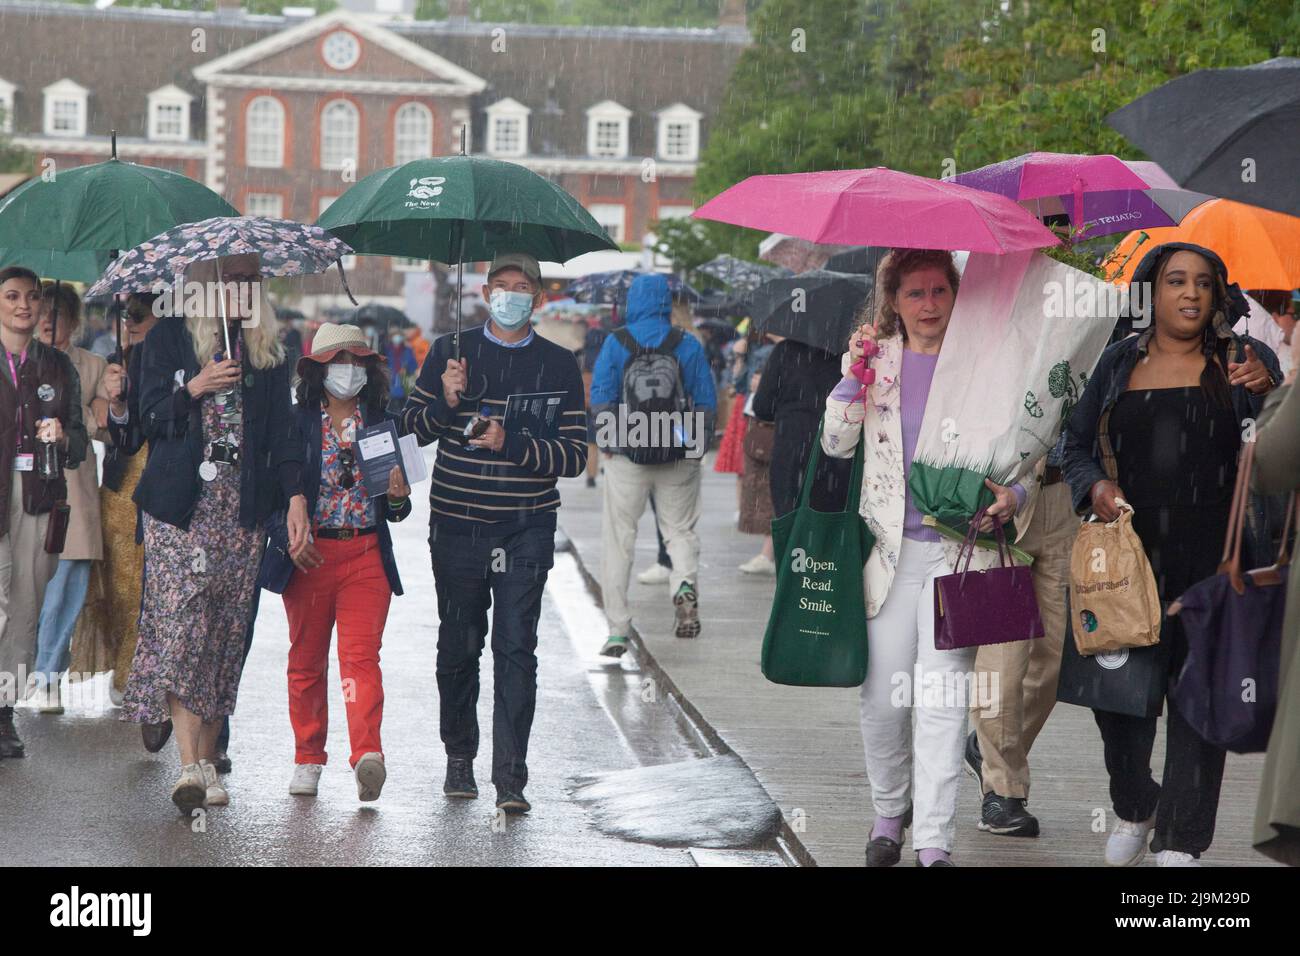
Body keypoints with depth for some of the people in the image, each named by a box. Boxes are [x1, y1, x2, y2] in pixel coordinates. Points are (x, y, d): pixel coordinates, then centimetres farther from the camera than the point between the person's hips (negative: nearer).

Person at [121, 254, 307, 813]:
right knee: (182, 621, -14)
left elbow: (283, 427, 8)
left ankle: (207, 761, 7)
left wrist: (295, 493, -4)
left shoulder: (268, 348, 13)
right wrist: (193, 390, -17)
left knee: (226, 630, 1)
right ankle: (189, 767, -19)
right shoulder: (169, 338, 6)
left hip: (243, 506, 3)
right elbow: (152, 416, 1)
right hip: (180, 504, -3)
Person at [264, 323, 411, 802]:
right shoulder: (296, 422, 2)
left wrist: (398, 498, -10)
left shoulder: (383, 423, 8)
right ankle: (308, 759, 20)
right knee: (306, 661, 8)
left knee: (361, 655, -14)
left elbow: (394, 511, 13)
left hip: (366, 556, 0)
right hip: (308, 556, 0)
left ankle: (368, 754, -26)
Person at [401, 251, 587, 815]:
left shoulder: (559, 365, 4)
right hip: (456, 525, 1)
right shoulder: (450, 352, 7)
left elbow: (575, 456, -1)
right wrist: (447, 401, -13)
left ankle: (510, 778, -7)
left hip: (525, 531, -1)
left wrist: (512, 443, -16)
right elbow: (411, 428, 6)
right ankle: (459, 758, 28)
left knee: (516, 651, -7)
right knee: (458, 646, 10)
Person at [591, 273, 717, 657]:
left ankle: (617, 629, 5)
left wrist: (606, 442, 6)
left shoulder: (616, 343, -2)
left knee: (618, 540, 7)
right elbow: (706, 402, 0)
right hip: (678, 457, 1)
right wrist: (698, 445, 9)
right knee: (681, 530, 14)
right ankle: (685, 585, -17)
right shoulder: (688, 345, 0)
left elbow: (600, 398, -4)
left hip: (626, 456, -1)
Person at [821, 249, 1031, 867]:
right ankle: (890, 810, 27)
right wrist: (854, 375, -11)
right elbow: (836, 443, 2)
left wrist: (1012, 497, -11)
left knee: (942, 699, -8)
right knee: (883, 698, 3)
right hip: (888, 548, 2)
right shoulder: (874, 358, 8)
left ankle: (934, 843, -6)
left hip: (959, 546, -1)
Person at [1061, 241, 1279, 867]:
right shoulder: (1120, 362, 10)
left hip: (1214, 557, -2)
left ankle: (1180, 844, 3)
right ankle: (1133, 809, 30)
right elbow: (1076, 444, 17)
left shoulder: (1243, 359, 4)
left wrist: (1267, 392, -19)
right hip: (1130, 551, 2)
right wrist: (1093, 485, -4)